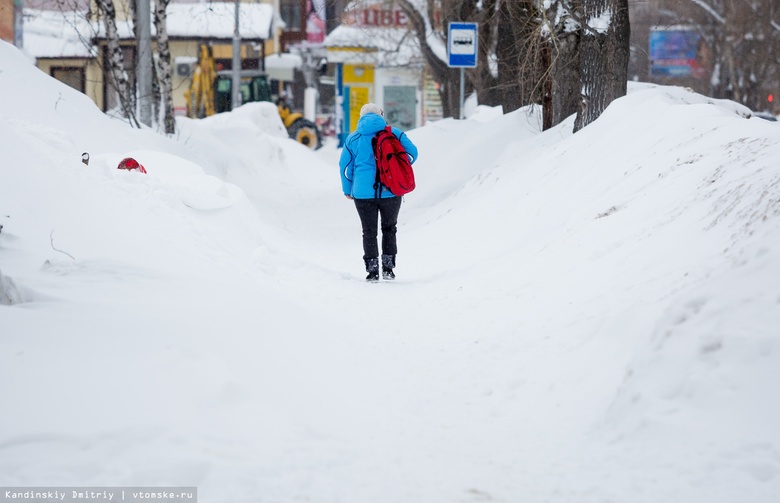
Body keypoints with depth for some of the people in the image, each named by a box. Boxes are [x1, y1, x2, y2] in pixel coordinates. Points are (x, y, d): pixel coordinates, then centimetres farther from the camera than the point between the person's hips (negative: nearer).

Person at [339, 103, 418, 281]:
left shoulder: (353, 138, 4)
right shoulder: (394, 133, 2)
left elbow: (345, 166, 7)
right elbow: (411, 152, -2)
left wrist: (347, 190, 18)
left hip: (363, 192, 0)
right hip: (390, 191, 0)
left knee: (369, 232, 9)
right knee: (389, 229, 17)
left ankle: (372, 270, 5)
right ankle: (388, 267, 14)